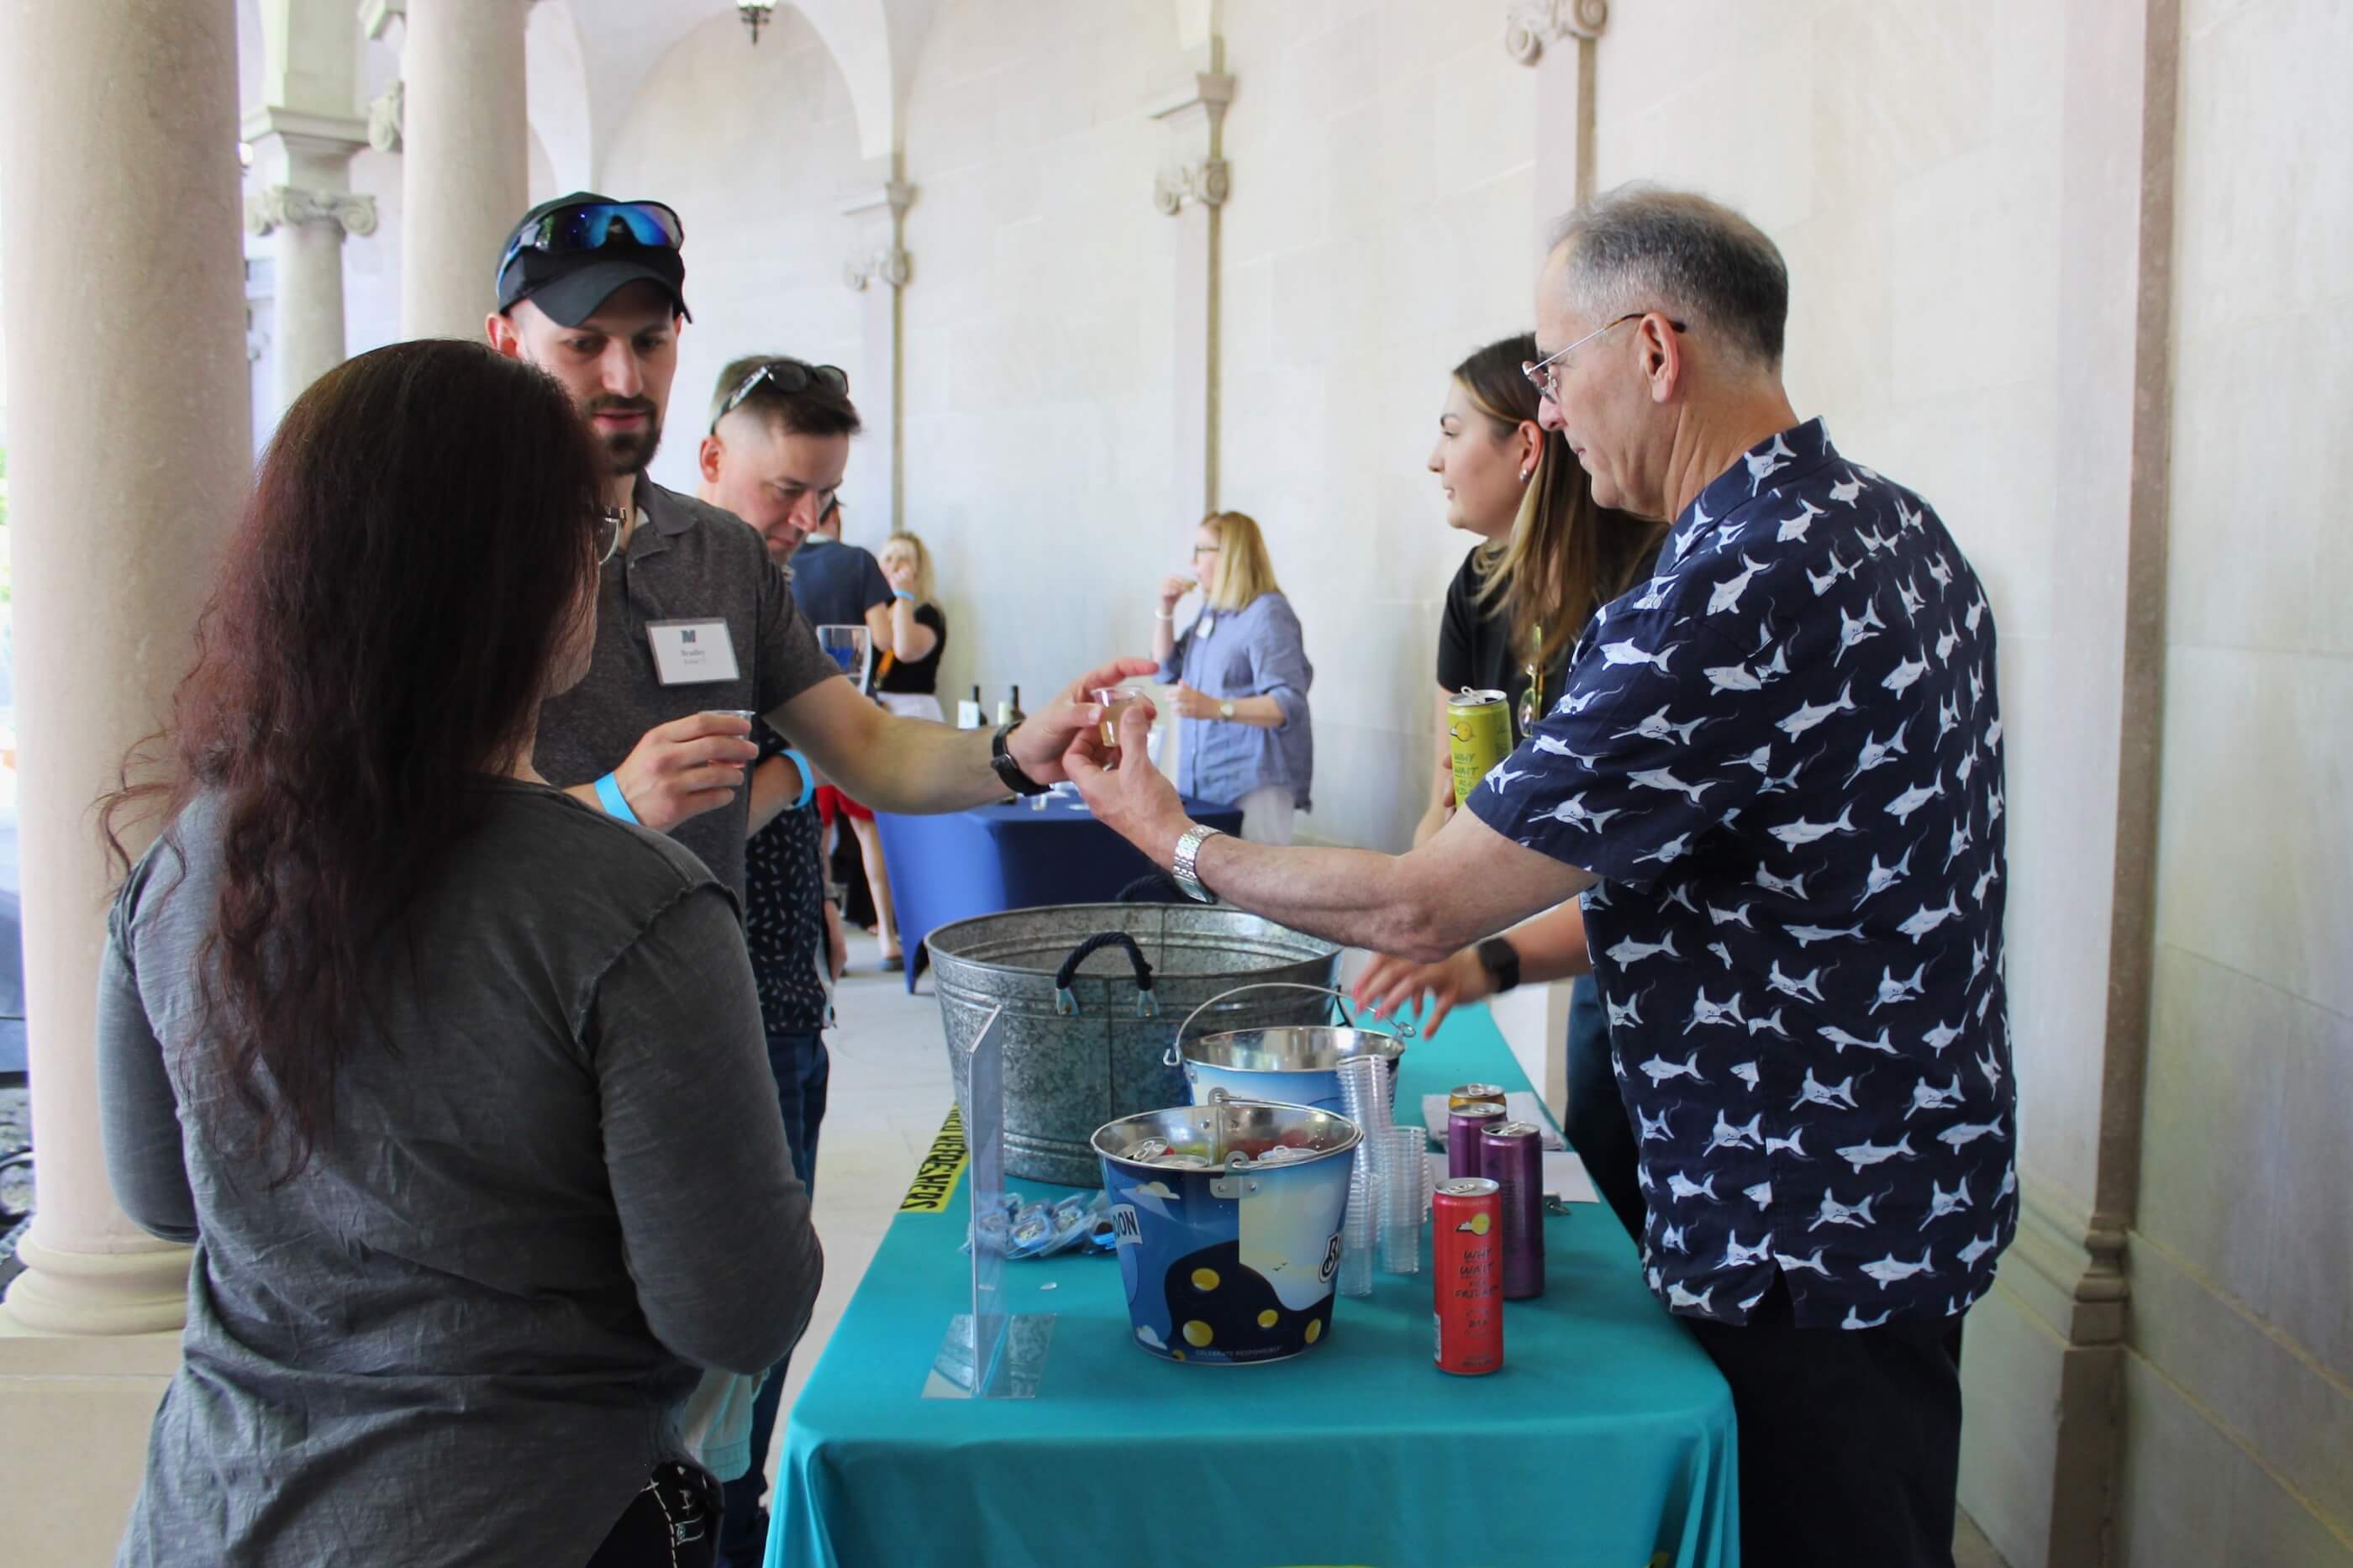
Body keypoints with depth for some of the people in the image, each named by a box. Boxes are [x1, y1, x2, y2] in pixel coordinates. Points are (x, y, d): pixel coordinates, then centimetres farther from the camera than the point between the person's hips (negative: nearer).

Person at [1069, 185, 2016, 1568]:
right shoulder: (1894, 523, 4)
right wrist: (1510, 945, 17)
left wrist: (1176, 839, -8)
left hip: (1808, 1251, -10)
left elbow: (1418, 907, -23)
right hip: (1914, 1196, 10)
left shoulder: (1731, 597, -27)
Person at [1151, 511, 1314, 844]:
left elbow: (1289, 705, -20)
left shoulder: (1268, 614, -11)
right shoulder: (1211, 612, 17)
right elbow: (1167, 669, 24)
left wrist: (1217, 708, -34)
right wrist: (1165, 610, 10)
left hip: (1255, 781, -8)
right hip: (1207, 780, 8)